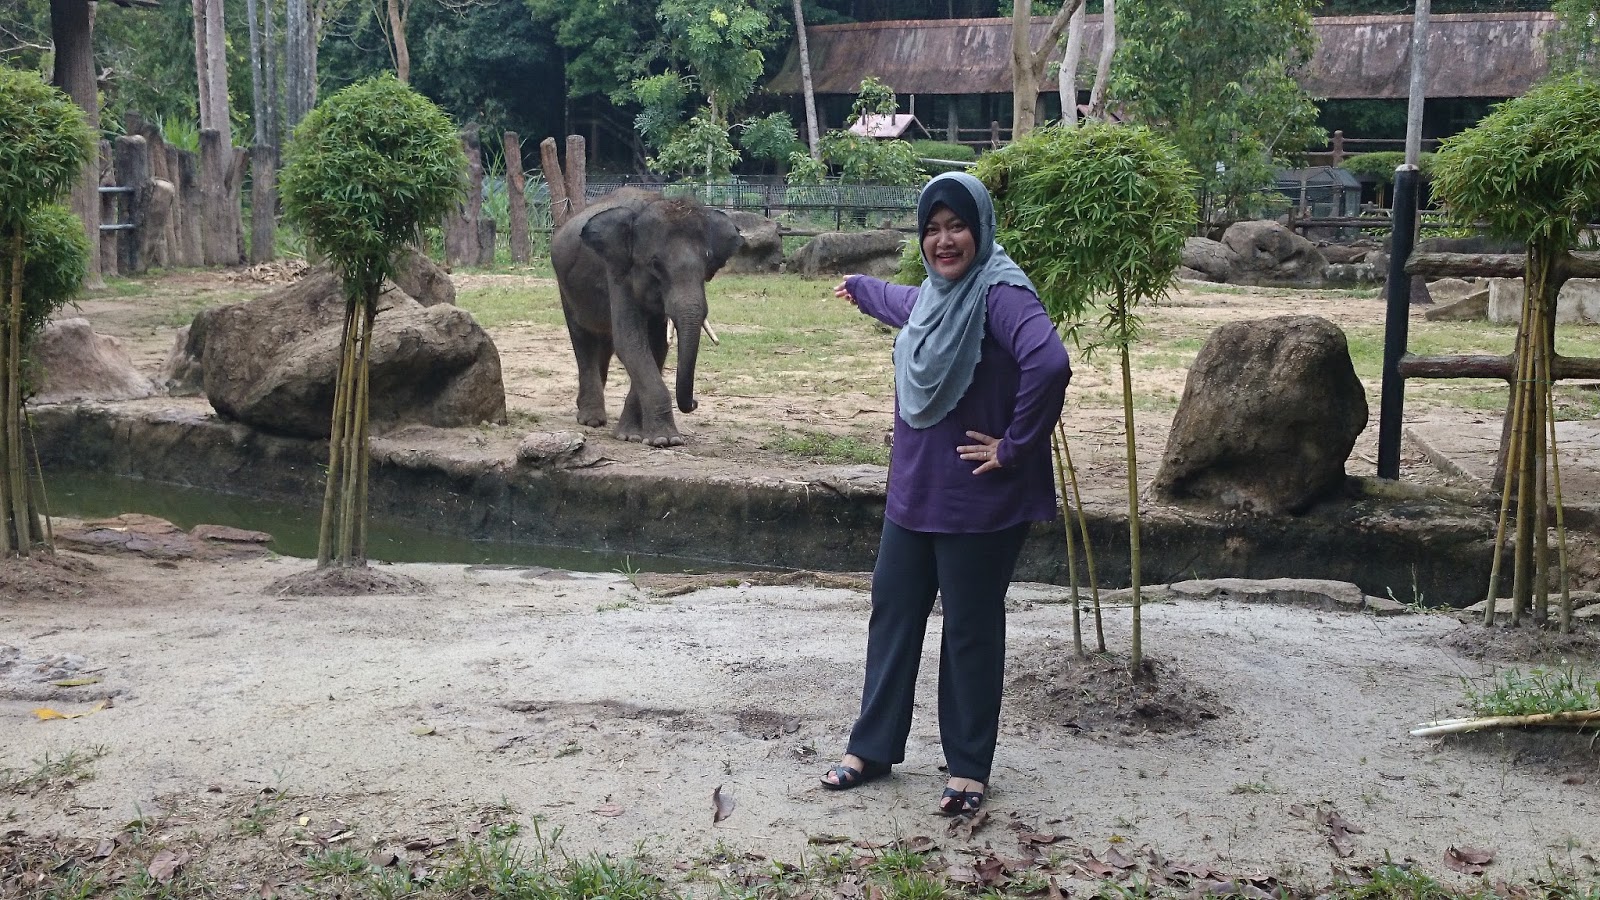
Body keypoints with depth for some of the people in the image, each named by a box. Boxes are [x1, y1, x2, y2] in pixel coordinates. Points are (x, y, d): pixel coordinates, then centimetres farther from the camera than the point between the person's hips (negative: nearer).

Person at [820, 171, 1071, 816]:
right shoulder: (931, 294, 9)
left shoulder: (1001, 293, -19)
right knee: (893, 613, 15)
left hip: (978, 503, -8)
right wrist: (859, 287, 55)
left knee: (971, 630, 5)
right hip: (913, 492, 9)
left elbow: (1049, 364, -36)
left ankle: (969, 769, 21)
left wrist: (1014, 447, -26)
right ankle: (871, 748, 30)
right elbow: (901, 303, 35)